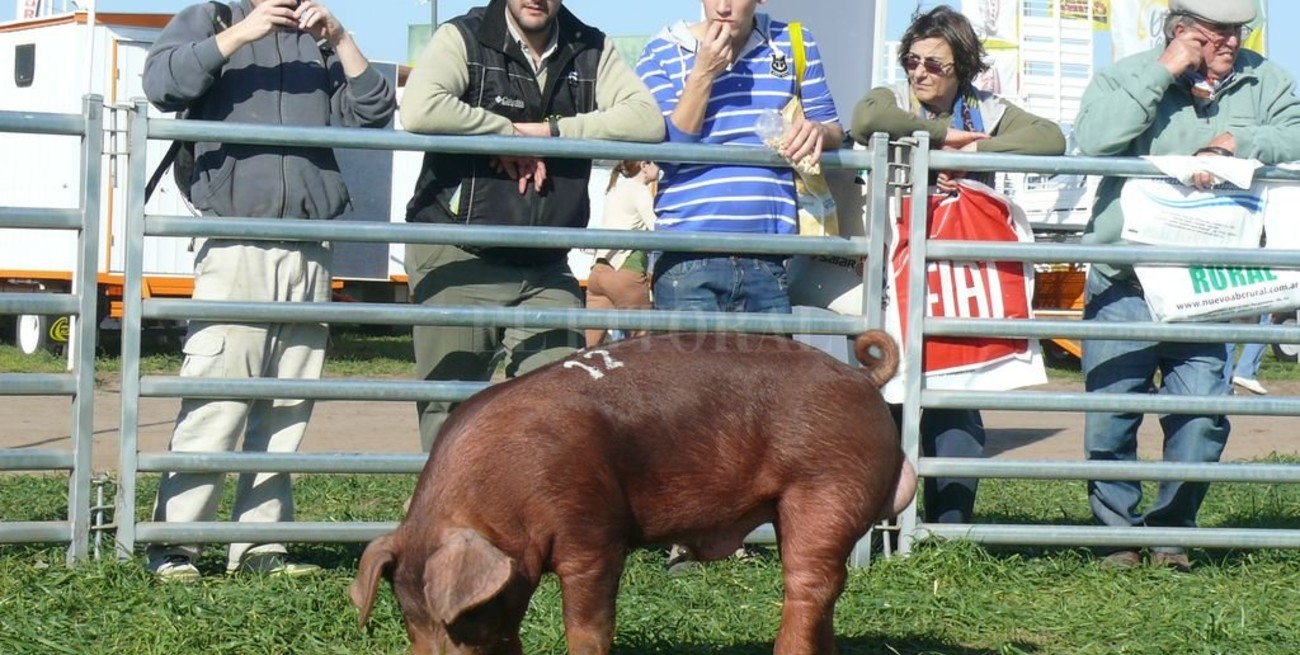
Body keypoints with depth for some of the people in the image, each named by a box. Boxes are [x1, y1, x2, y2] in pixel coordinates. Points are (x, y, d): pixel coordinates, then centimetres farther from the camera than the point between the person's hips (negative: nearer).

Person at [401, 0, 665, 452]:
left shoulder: (592, 51, 7)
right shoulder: (464, 39, -5)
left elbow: (648, 120, -7)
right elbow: (419, 110, -24)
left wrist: (547, 131, -14)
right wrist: (510, 134, -15)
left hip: (546, 269, 4)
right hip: (457, 260, -3)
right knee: (451, 413, 1)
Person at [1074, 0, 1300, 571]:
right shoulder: (1128, 75, 3)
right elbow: (1093, 139, -16)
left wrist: (1241, 143, -15)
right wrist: (1163, 73, -15)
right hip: (1123, 282, -1)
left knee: (1202, 415, -8)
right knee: (1109, 413, 0)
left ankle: (1170, 529, 11)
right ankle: (1119, 530, 16)